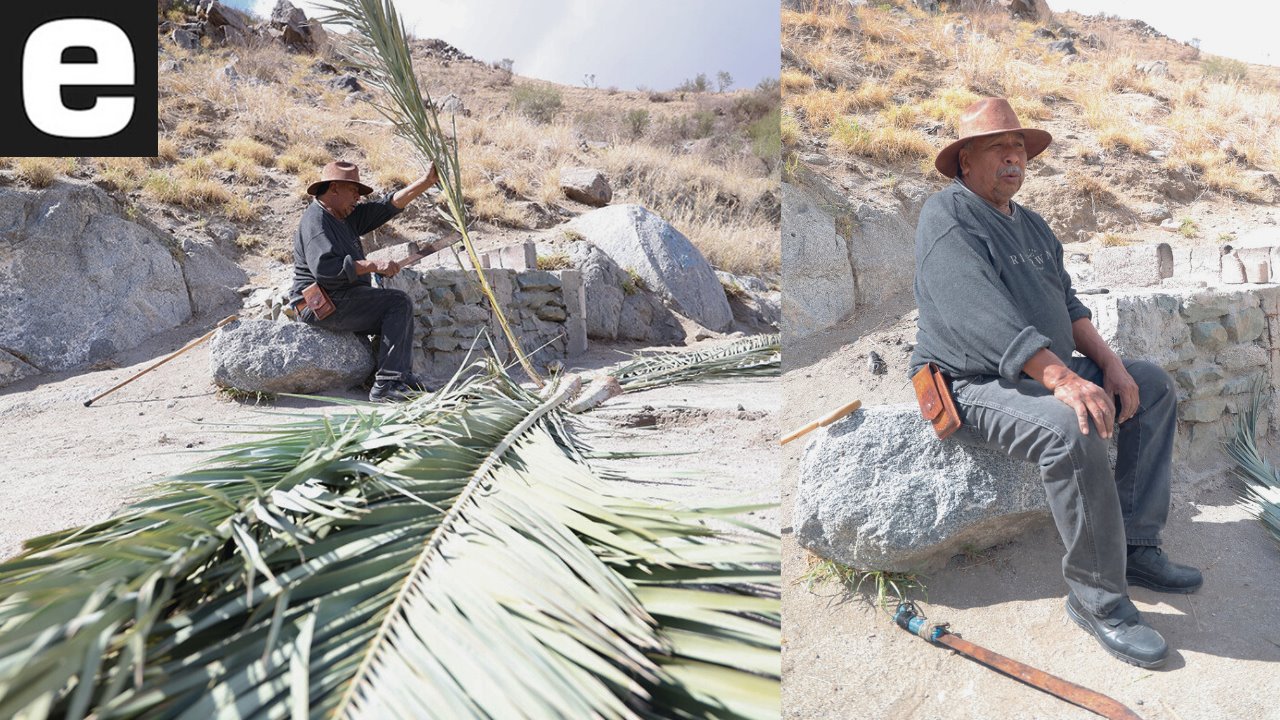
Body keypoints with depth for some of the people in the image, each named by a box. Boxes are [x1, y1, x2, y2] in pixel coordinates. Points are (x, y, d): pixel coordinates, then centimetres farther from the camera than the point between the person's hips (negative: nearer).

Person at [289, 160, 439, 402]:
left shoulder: (345, 217, 16)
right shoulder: (315, 220, -13)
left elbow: (387, 205, 12)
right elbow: (324, 267, -28)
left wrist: (425, 182, 4)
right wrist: (373, 265, -26)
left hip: (340, 302, 11)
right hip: (323, 306, -11)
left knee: (399, 311, 16)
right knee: (399, 302, -14)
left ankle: (402, 376, 10)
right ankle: (386, 384, -19)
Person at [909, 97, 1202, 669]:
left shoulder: (1031, 224, 19)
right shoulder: (947, 216, -13)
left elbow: (1066, 301, 20)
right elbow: (981, 315, -26)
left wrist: (1107, 361, 3)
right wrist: (1062, 378, -33)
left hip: (1049, 372, 10)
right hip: (976, 386, -10)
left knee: (1154, 387, 8)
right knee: (1072, 428, -33)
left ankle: (1137, 545, 7)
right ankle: (1097, 595, -17)